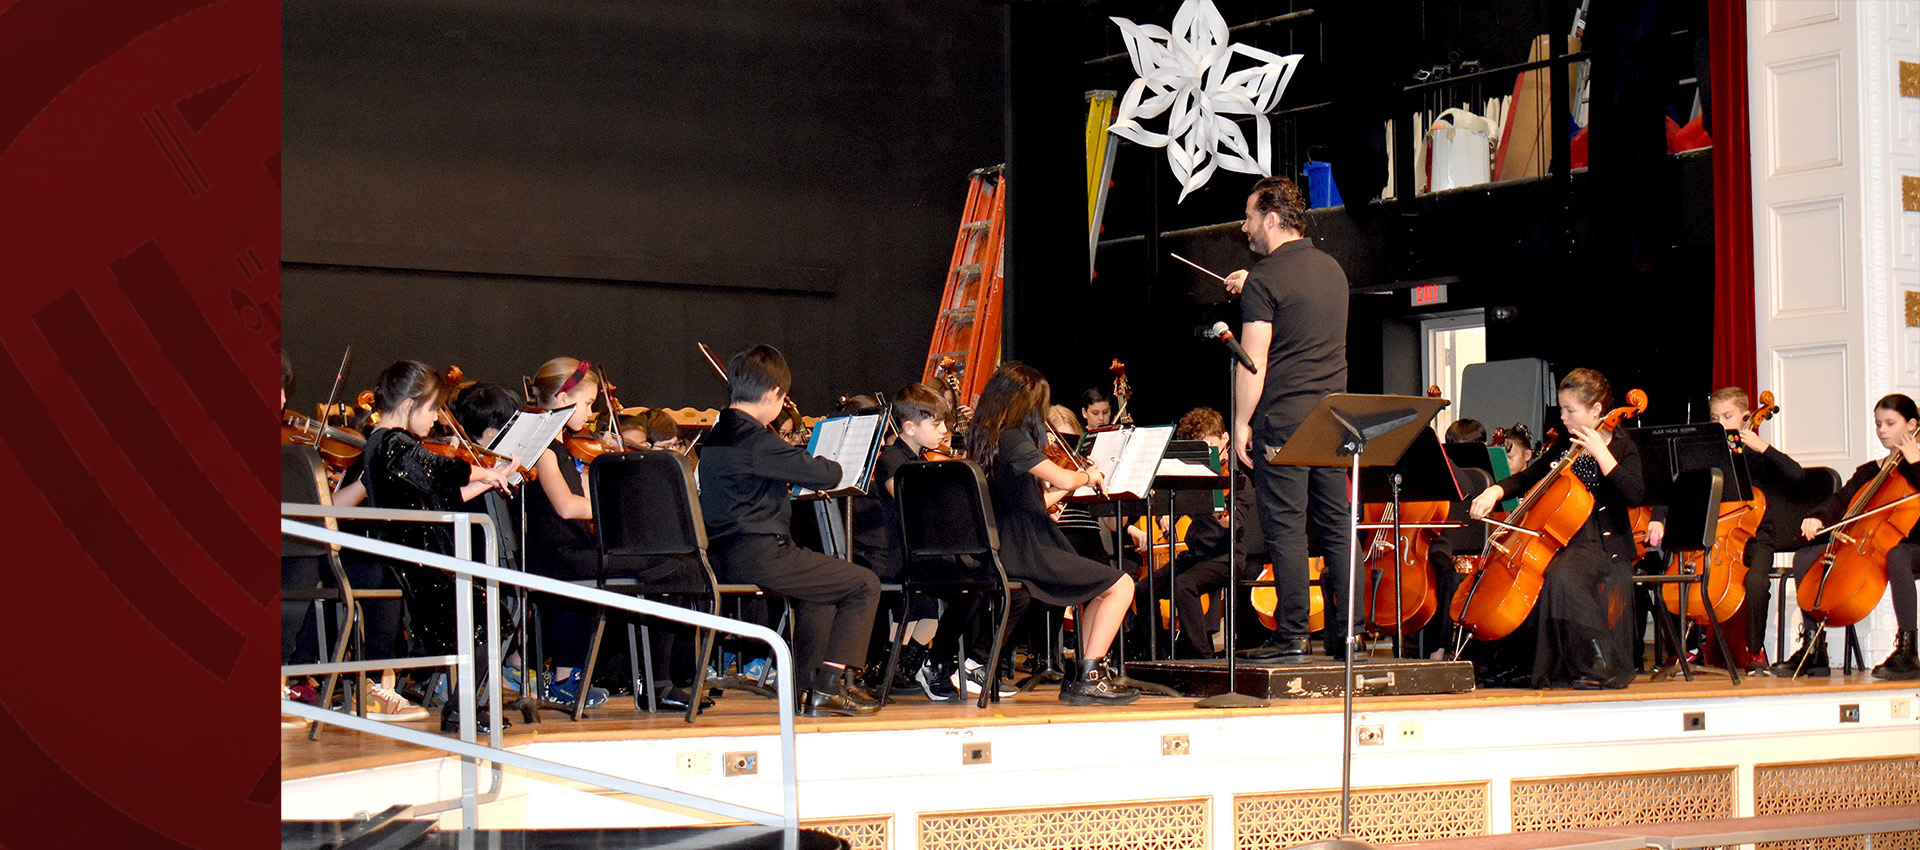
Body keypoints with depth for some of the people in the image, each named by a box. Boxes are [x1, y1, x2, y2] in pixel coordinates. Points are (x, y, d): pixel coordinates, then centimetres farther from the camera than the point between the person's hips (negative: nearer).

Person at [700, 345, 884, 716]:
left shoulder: (716, 435, 13)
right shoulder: (755, 438, -17)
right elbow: (824, 475, -18)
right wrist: (830, 464, 4)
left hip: (723, 559, 10)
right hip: (759, 556, -10)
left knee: (820, 586, 34)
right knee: (865, 585, 0)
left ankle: (813, 684, 32)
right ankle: (828, 689, -1)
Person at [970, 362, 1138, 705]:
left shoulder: (985, 440, 12)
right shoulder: (1012, 439, -16)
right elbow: (1063, 480, -24)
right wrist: (1089, 475, -3)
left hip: (1006, 552, 10)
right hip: (1029, 555, -10)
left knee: (1104, 589, 22)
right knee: (1121, 585, -6)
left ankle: (1089, 678, 14)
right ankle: (1090, 677, -7)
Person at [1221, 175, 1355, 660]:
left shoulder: (1266, 279, -9)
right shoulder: (1332, 270, 13)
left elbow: (1253, 361, -13)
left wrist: (1241, 422, -7)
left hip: (1283, 420, -7)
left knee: (1286, 529, -4)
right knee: (1336, 526, 7)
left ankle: (1292, 635, -5)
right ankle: (1346, 633, 8)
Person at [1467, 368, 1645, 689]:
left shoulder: (1621, 447, -4)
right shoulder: (1566, 446, 14)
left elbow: (1634, 495, -21)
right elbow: (1528, 478, 21)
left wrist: (1600, 452, -22)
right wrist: (1495, 491, 2)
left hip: (1601, 544, -7)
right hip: (1561, 539, 7)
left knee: (1562, 577, -37)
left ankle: (1600, 665, -25)